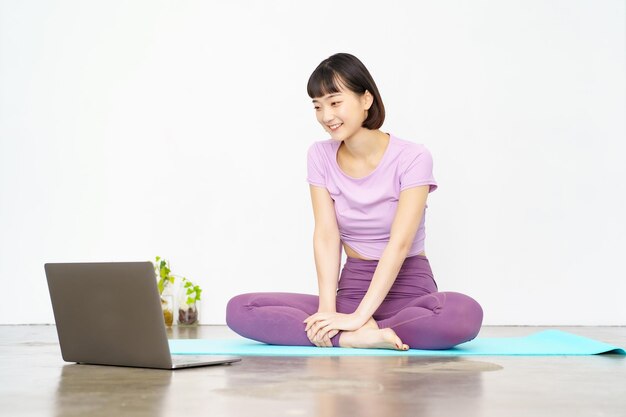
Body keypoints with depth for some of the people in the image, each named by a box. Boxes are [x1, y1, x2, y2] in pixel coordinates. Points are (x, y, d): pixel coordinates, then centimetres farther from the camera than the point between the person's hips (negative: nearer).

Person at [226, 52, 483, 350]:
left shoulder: (412, 158, -9)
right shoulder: (320, 156, 3)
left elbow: (400, 243, -18)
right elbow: (327, 235, -7)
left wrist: (359, 317, -27)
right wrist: (327, 309, -21)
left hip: (408, 289, -3)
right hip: (351, 287, 3)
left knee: (465, 314, -38)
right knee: (239, 309, -18)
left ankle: (348, 333, -24)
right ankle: (356, 337, -28)